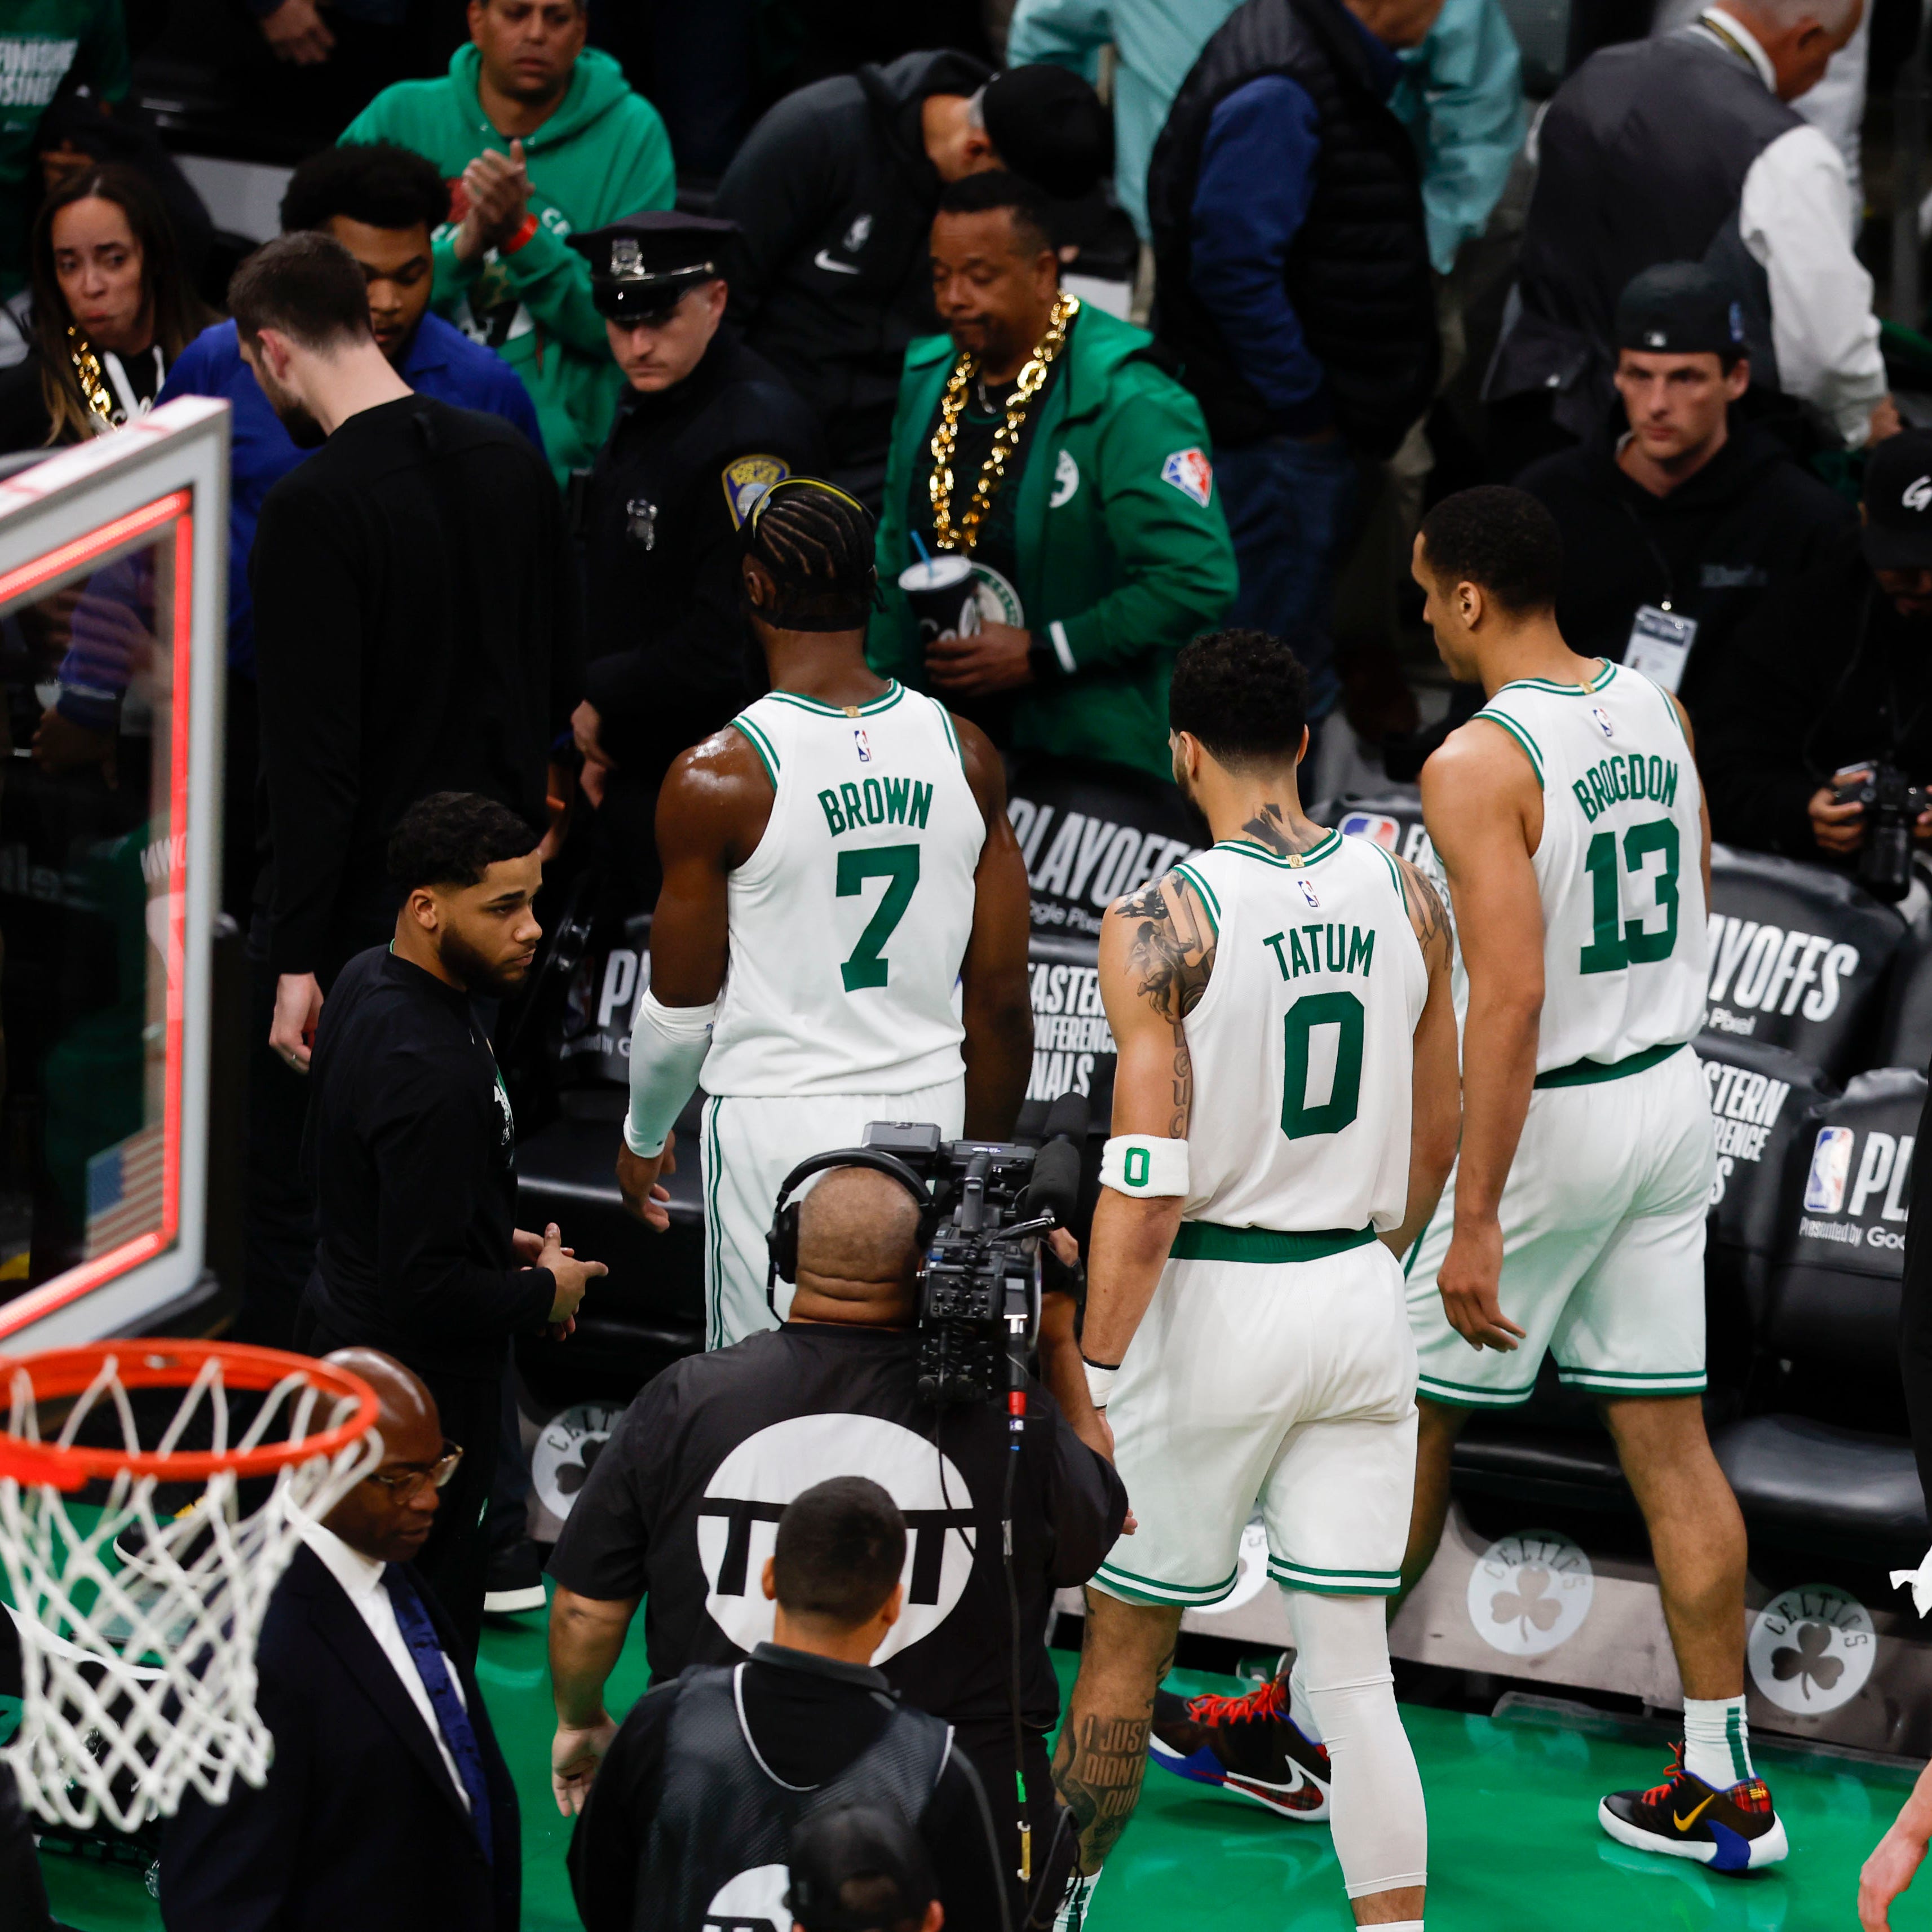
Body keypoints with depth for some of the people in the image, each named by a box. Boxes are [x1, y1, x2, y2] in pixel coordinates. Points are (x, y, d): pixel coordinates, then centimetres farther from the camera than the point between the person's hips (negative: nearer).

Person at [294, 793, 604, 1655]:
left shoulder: (367, 979, 1)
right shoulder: (430, 1071, -31)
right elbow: (428, 1290, -30)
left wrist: (499, 1243, 14)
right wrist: (542, 1293, -11)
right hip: (418, 1383, -10)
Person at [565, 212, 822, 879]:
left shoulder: (752, 430, -20)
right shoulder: (647, 409, 11)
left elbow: (734, 637, -23)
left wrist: (602, 699, -11)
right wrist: (599, 743, 12)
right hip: (640, 768, 9)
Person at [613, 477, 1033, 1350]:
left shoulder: (716, 778, -13)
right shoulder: (965, 754, -1)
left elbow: (681, 1008, -5)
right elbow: (1001, 996, 3)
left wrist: (643, 1138, 14)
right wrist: (985, 1160, 16)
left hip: (777, 1125, -4)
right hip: (930, 1113, 4)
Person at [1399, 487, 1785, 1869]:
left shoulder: (1481, 761, -20)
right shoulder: (1655, 709, 4)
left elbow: (1513, 998, -25)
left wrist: (1475, 1220, -23)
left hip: (1547, 1118, -7)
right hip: (1673, 1095, 7)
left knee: (1407, 1423, 9)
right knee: (1669, 1440, 10)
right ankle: (1725, 1787, 12)